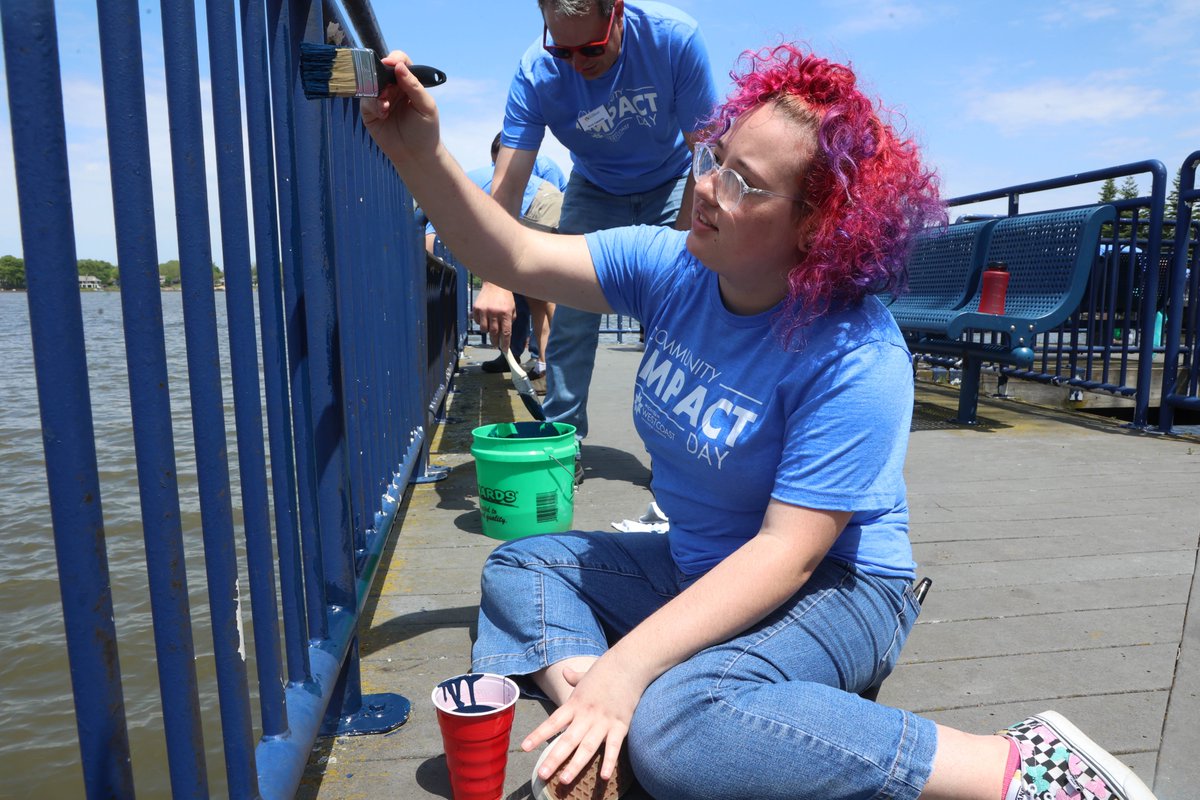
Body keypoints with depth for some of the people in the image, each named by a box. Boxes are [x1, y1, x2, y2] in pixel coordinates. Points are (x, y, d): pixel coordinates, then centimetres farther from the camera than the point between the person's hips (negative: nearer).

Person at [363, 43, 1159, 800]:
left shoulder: (855, 359, -26)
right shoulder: (672, 266, -7)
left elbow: (788, 552, -28)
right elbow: (519, 256, -10)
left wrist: (627, 664, -32)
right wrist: (421, 152, -26)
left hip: (835, 589, -7)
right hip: (701, 567, 7)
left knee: (675, 727, -34)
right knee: (520, 565, 6)